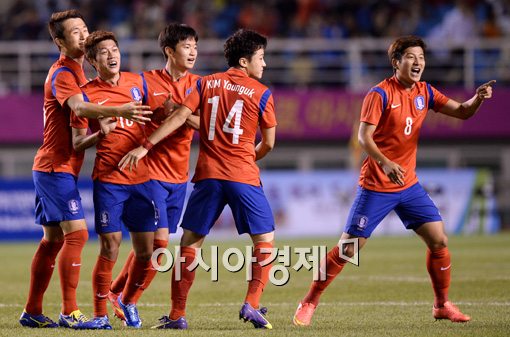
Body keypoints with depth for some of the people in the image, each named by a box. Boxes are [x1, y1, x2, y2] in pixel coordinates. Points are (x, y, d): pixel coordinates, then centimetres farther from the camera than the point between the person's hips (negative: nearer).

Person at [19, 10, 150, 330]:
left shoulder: (76, 71, 17)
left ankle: (32, 312, 16)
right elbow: (78, 107, -34)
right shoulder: (62, 74, -15)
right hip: (57, 168, -10)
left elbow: (84, 113, 28)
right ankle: (70, 312, -16)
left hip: (51, 168, 10)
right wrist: (119, 110, -49)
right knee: (76, 233, -15)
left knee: (53, 240, 12)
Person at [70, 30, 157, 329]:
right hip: (109, 180, -4)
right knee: (110, 249, -8)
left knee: (146, 251, 5)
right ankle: (100, 314, 5)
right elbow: (77, 143, -4)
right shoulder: (87, 94, -3)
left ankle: (129, 301, 28)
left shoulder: (137, 81, 9)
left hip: (142, 177, 4)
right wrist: (100, 134, -21)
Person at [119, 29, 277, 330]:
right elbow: (268, 143, 5)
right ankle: (252, 305, -6)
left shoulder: (206, 84, 8)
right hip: (244, 177, -2)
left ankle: (177, 315, 5)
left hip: (208, 175, 3)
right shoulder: (262, 93, 1)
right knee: (265, 240, 9)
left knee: (190, 242, 8)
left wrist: (146, 146, -1)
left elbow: (179, 117, -1)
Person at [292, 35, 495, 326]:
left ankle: (442, 305, 15)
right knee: (348, 248, -6)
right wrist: (385, 163, -37)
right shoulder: (380, 94, -14)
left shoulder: (425, 93, 5)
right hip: (376, 187, -6)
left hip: (409, 185, 6)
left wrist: (478, 98, -19)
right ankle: (309, 303, 6)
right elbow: (364, 136, -21)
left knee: (439, 240, -1)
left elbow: (461, 112, 3)